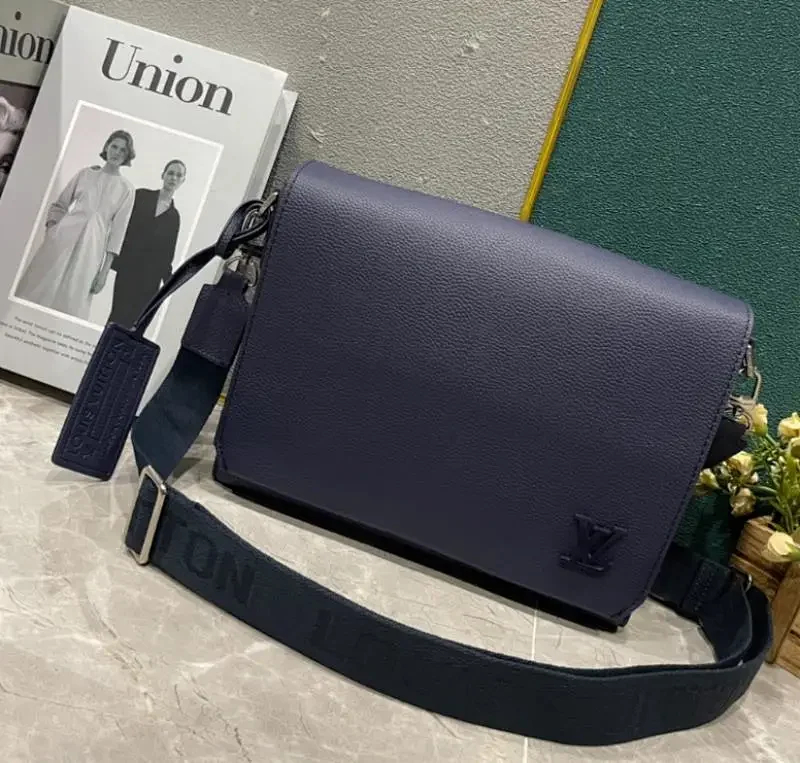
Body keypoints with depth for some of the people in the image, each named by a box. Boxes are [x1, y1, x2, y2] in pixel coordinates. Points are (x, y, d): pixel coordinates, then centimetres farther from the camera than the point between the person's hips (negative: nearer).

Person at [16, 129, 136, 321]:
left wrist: (105, 270, -4)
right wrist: (50, 229, -3)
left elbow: (117, 230, 1)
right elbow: (59, 205, 14)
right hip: (63, 236, 2)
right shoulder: (85, 173, 9)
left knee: (69, 301, 0)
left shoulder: (126, 188, 3)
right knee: (38, 290, 1)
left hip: (91, 246, -2)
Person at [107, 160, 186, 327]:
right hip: (128, 266, -1)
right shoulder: (142, 195, 9)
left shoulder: (174, 216, 13)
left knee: (133, 320, -4)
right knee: (119, 315, -8)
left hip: (149, 277, 1)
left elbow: (167, 253, 13)